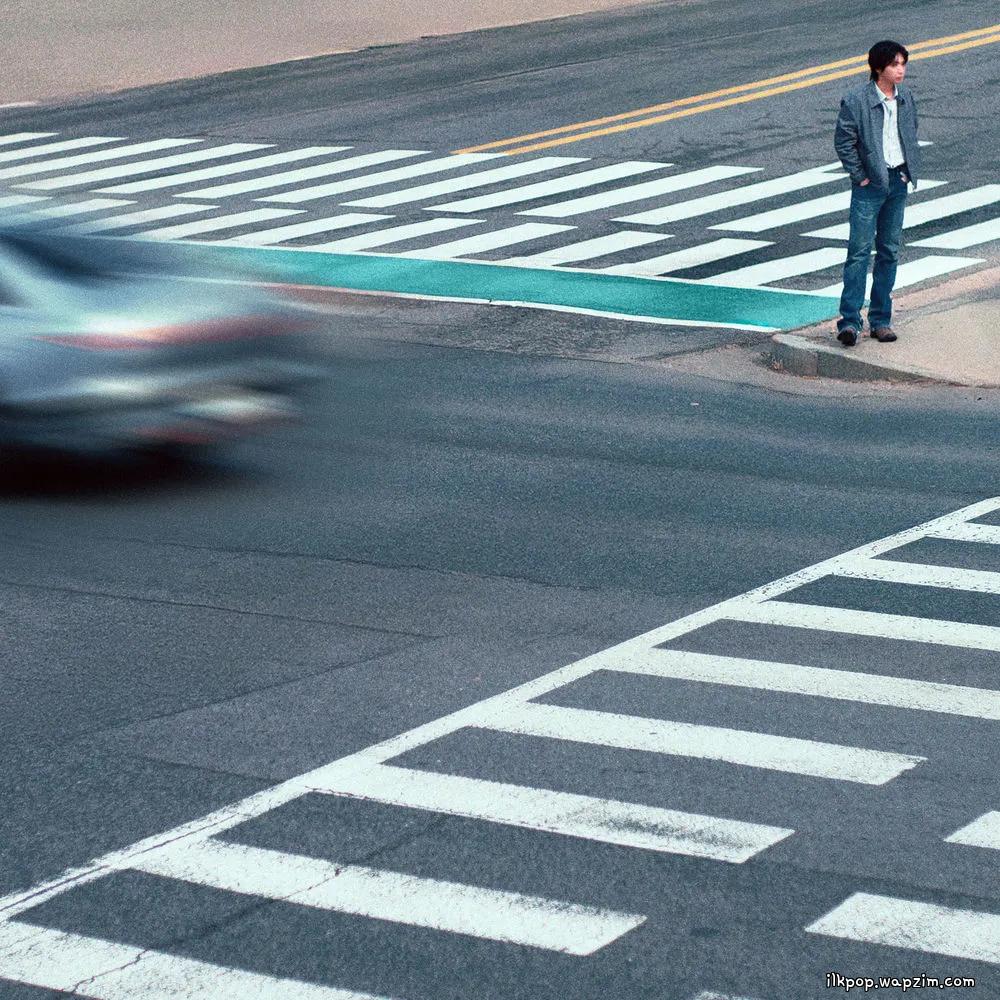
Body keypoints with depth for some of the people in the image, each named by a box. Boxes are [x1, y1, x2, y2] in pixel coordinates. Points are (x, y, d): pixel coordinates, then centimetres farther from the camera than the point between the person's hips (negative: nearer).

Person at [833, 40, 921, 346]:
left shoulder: (905, 97, 6)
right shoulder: (856, 100, -13)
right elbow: (843, 141, -10)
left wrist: (910, 170, 9)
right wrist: (860, 176, -10)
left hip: (898, 183, 6)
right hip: (870, 184, -6)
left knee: (890, 251, 9)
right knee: (860, 250, -10)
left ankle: (880, 319, 16)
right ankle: (850, 321, -9)